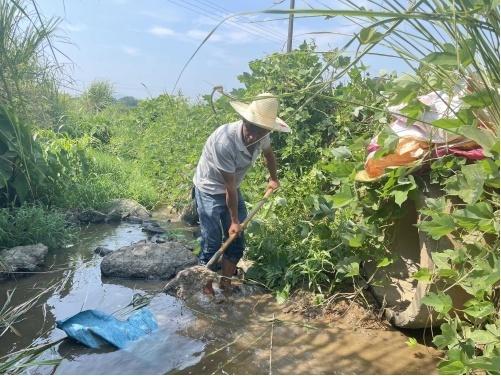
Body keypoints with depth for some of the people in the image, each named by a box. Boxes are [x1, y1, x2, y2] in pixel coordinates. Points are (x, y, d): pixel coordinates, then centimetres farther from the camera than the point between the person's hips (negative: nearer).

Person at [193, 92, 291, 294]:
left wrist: (273, 178, 24)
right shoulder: (225, 140, -35)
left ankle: (225, 284, 23)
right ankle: (206, 289, 9)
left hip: (232, 189, 7)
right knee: (212, 243, -7)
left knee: (237, 240, 8)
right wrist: (234, 220, -17)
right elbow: (229, 186, -27)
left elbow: (269, 153, 13)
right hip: (210, 190, -6)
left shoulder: (262, 137, -15)